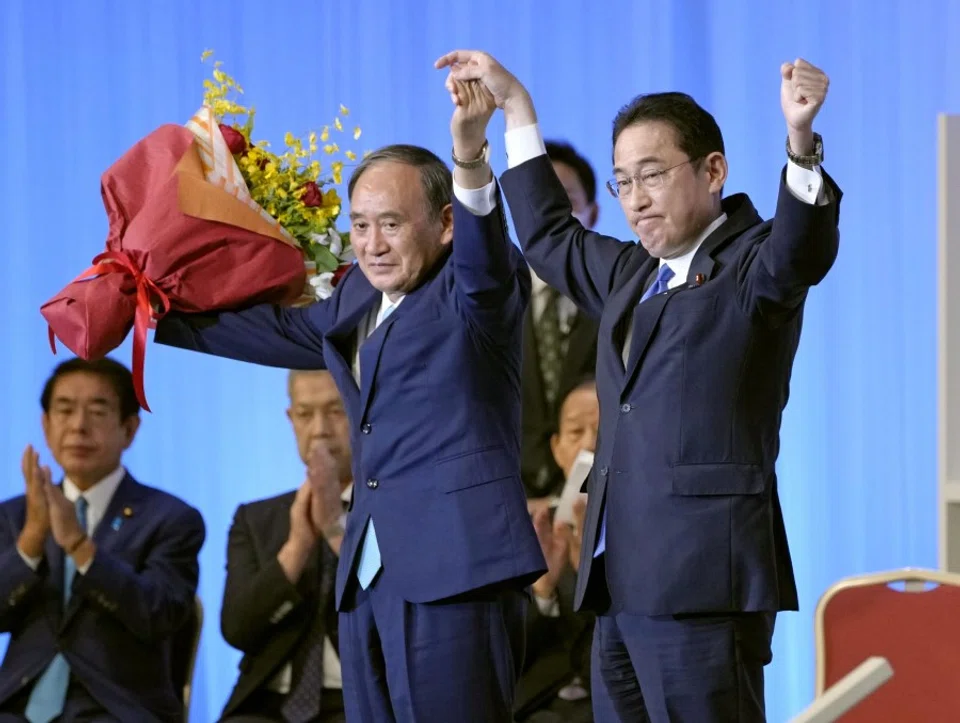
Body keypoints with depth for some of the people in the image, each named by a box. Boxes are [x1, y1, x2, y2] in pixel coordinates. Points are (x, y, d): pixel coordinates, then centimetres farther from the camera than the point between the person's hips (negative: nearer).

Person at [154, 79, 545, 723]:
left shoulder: (474, 293, -3)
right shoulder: (359, 298, 19)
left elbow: (485, 259, -23)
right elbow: (281, 329, 32)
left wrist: (471, 155, -42)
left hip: (452, 572, -8)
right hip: (367, 577, 8)